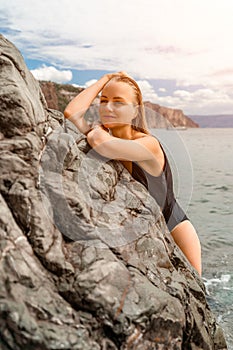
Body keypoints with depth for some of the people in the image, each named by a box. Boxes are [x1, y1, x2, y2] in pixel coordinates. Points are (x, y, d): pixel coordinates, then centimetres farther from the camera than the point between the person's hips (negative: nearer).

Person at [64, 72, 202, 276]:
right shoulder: (101, 136, -7)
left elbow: (103, 144, -42)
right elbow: (71, 113, -24)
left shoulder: (149, 144, -25)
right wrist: (105, 79, -13)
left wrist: (95, 131, -19)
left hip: (174, 231, -4)